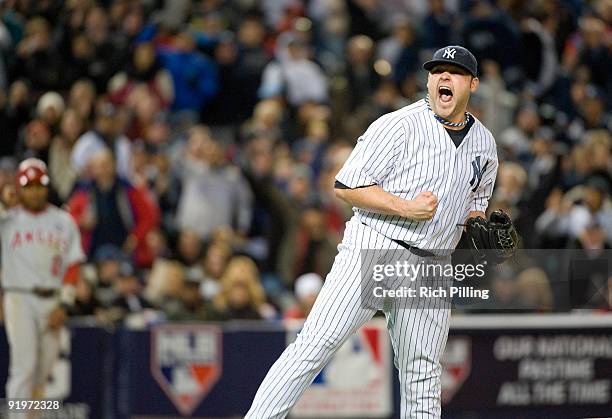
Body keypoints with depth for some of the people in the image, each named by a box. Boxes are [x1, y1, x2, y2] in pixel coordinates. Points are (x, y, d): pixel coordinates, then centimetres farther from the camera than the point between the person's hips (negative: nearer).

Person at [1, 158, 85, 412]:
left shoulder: (62, 221, 7)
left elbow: (72, 266, 4)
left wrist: (63, 305, -5)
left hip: (51, 302, 3)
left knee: (43, 370, 7)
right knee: (24, 365, -12)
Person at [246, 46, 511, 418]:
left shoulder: (484, 143, 14)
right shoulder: (398, 126, -5)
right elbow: (346, 186, -8)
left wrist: (478, 222, 6)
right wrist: (405, 207, -17)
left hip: (431, 267, 5)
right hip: (373, 248, -5)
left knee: (423, 380, 7)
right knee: (316, 344, -17)